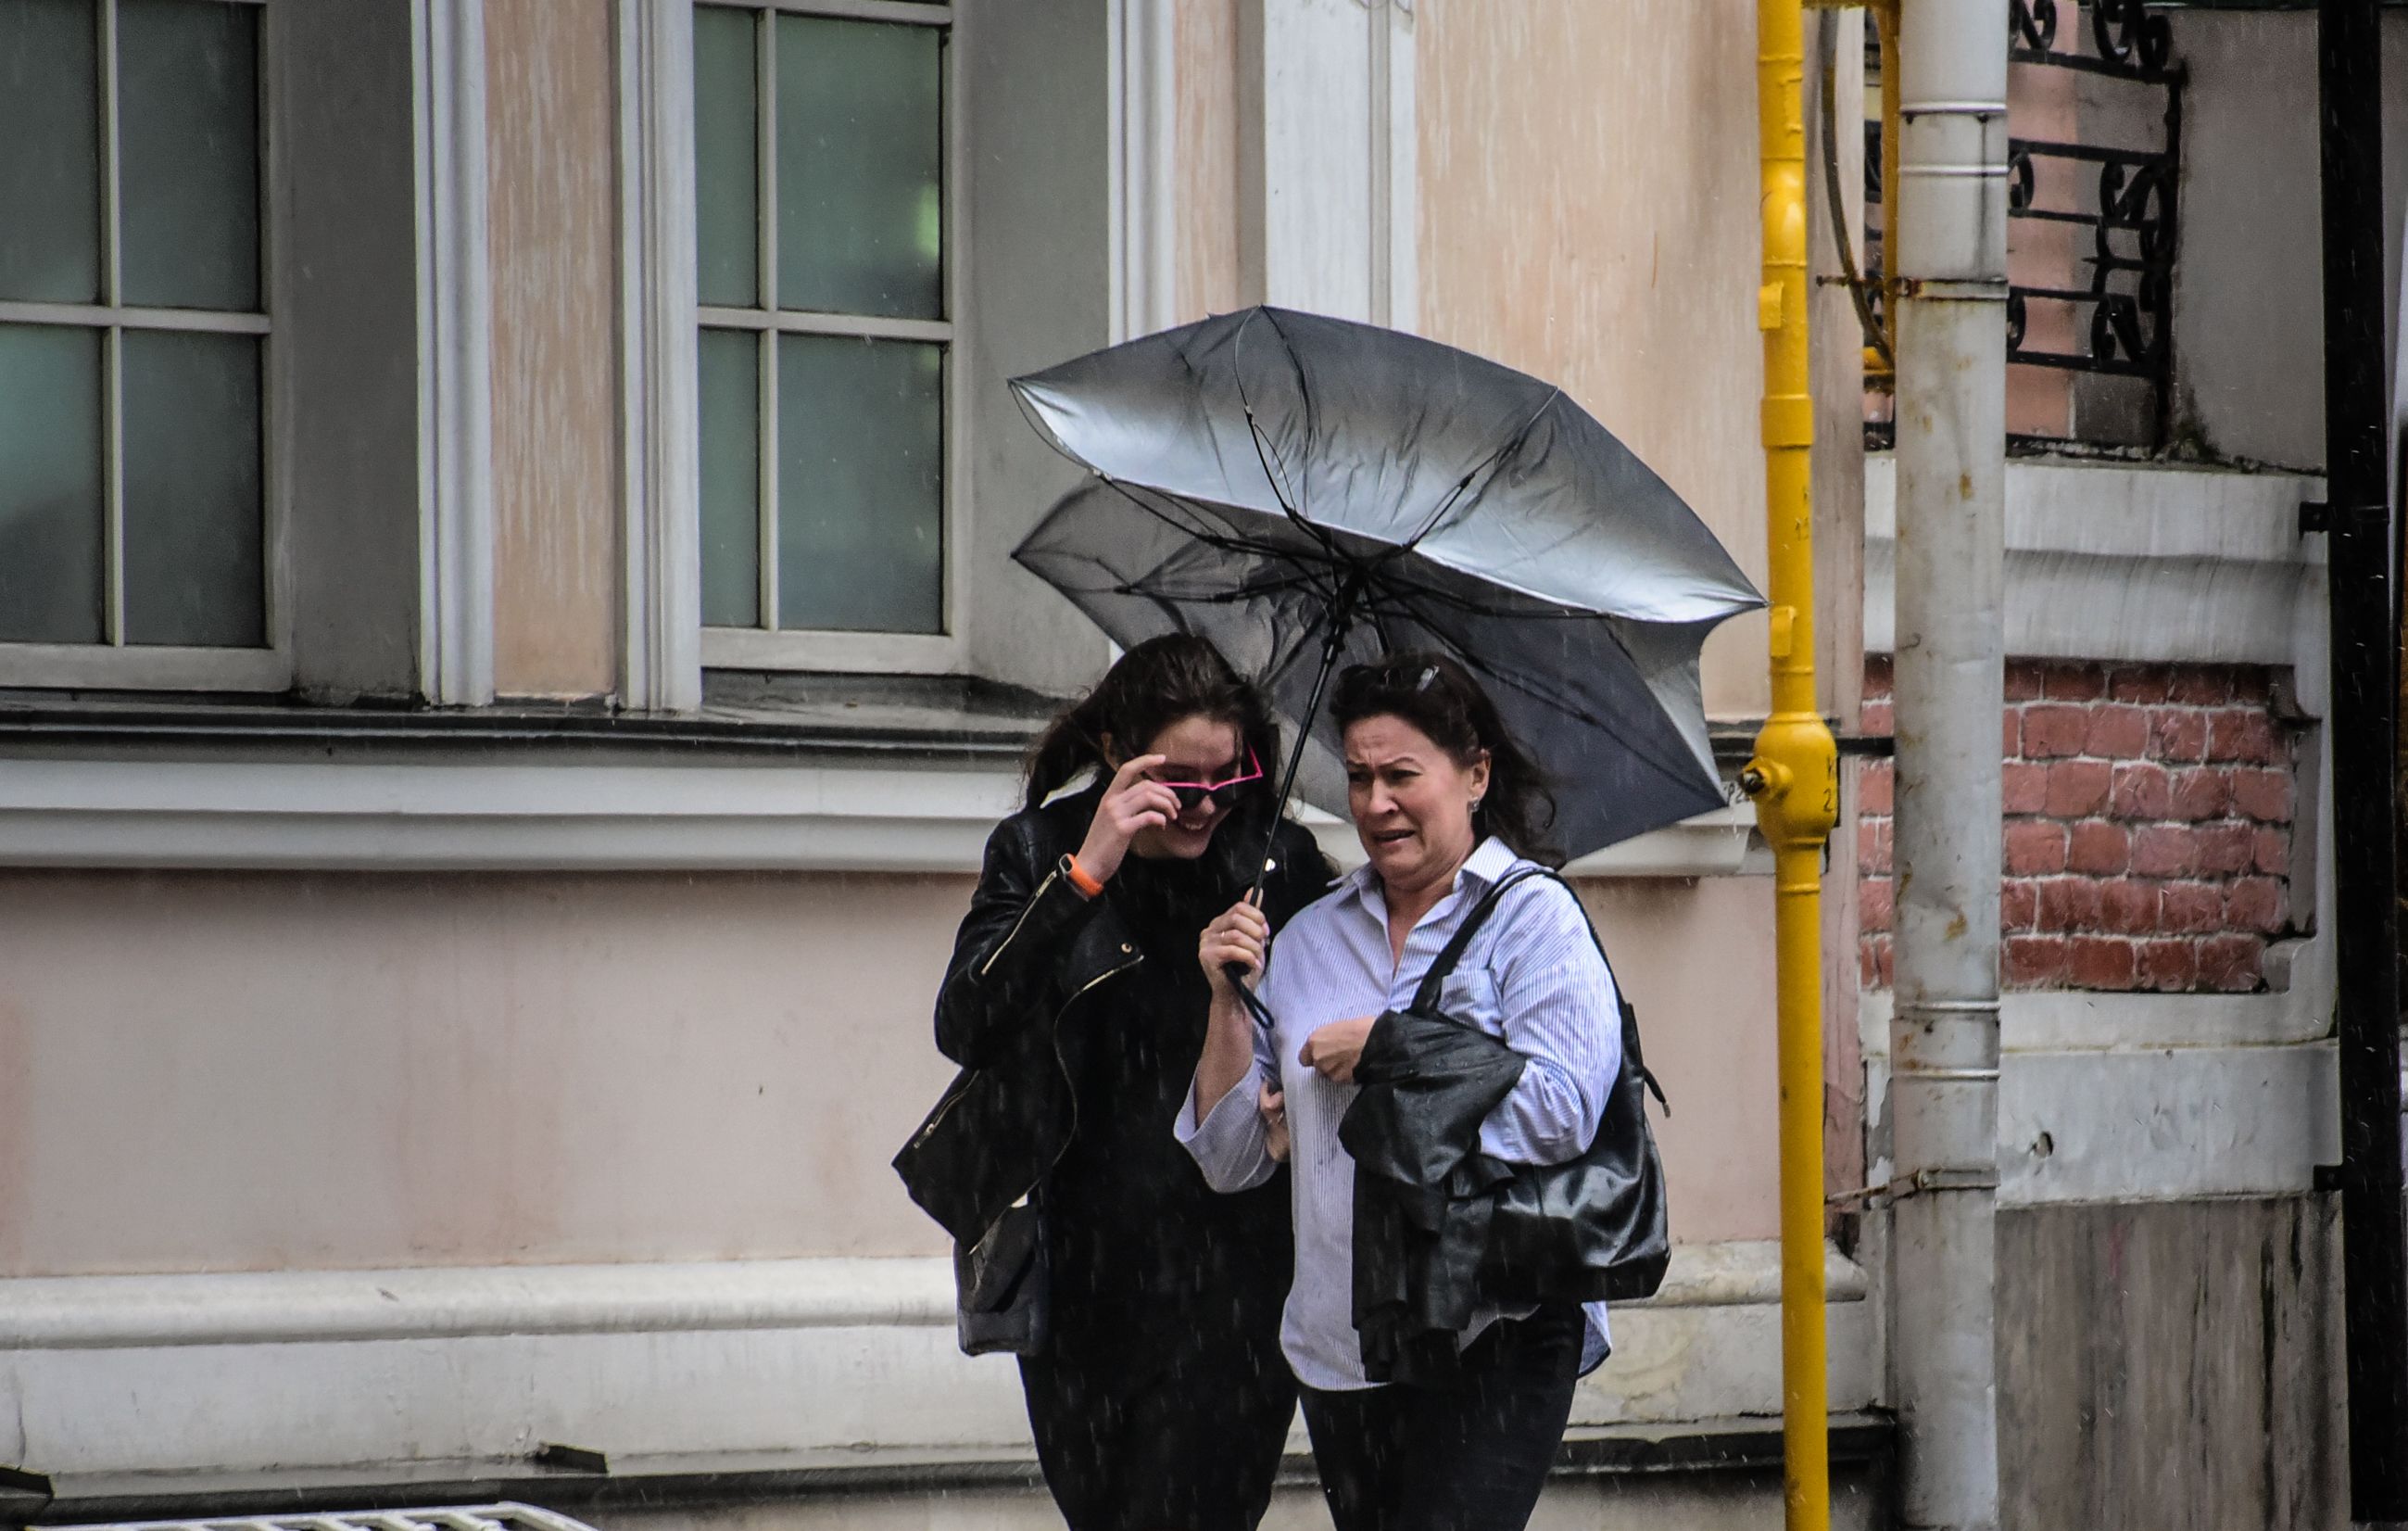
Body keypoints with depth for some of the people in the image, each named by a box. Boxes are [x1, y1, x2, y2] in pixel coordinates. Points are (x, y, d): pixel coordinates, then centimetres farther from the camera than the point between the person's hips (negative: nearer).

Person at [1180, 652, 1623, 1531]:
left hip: (1494, 1337, -6)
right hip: (1339, 1350, 6)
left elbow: (1562, 1113, -18)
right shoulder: (1308, 938, 13)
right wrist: (1231, 1005, 0)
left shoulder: (1531, 915, -2)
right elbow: (1230, 1162, 13)